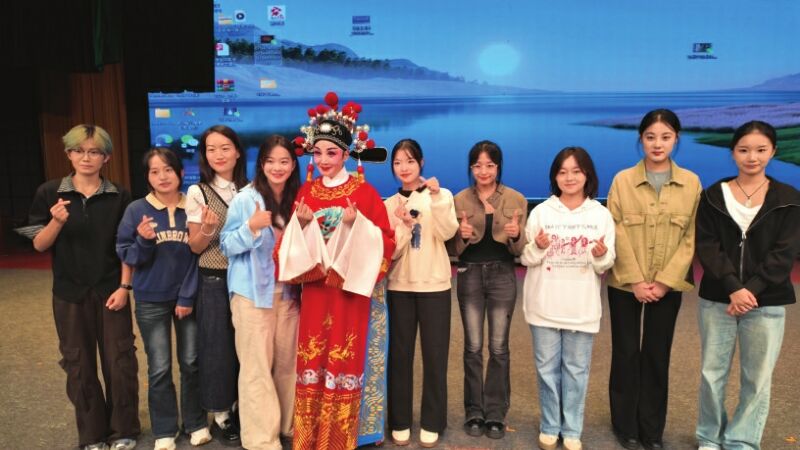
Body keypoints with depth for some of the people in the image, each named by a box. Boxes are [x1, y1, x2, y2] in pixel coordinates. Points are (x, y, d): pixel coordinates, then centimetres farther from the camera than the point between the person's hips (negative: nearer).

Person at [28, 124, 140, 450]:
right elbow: (39, 245, -1)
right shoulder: (50, 193, -2)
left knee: (120, 362, 3)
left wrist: (125, 287, -6)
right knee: (79, 365, 10)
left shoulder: (119, 197, -2)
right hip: (70, 294, 1)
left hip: (111, 292, 0)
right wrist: (57, 221, -19)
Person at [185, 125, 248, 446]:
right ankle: (220, 416, 23)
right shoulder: (197, 193, -6)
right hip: (213, 281, -3)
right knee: (217, 346, 5)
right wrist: (208, 229, -24)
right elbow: (195, 247, -5)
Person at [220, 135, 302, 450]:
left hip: (288, 291, 4)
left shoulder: (297, 200, 7)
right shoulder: (245, 199, -6)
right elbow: (227, 246, -7)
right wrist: (252, 226, -23)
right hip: (253, 292, -4)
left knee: (287, 362, 10)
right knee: (257, 366, -1)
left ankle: (287, 424, 26)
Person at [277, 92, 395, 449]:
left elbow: (385, 241, -7)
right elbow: (293, 243, 10)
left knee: (344, 360, 2)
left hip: (350, 290, -3)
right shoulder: (306, 192, 8)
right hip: (314, 290, 4)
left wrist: (357, 225, -21)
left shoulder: (364, 192, -4)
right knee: (312, 360, 6)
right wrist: (300, 223, -9)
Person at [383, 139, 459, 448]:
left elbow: (447, 232, -16)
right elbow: (390, 251, -3)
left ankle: (431, 423, 18)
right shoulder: (389, 204, 5)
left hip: (434, 286, -1)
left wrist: (436, 197, -26)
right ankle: (399, 421, 20)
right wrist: (404, 225, -18)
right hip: (399, 287, 2)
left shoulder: (441, 195, 1)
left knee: (435, 355, 3)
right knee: (400, 354, 6)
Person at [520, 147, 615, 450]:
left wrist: (601, 255, -20)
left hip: (582, 307, 0)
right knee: (547, 367, 10)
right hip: (545, 304, 0)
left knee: (576, 369, 10)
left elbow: (605, 266, 2)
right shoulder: (541, 212, -2)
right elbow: (526, 259, 1)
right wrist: (538, 247, -20)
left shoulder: (601, 215, 0)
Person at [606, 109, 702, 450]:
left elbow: (691, 237, -2)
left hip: (668, 286, 1)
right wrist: (635, 280, -13)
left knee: (657, 355, 9)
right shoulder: (623, 180, -2)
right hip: (625, 283, -1)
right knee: (626, 353, 7)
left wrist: (664, 281, -11)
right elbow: (616, 233, -6)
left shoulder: (692, 183, 1)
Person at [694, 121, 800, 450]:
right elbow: (706, 246, -5)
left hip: (766, 303, 0)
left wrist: (750, 290, -16)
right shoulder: (713, 196, 3)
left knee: (757, 378, 5)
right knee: (712, 373, 7)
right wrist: (733, 288, -17)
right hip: (716, 299, 0)